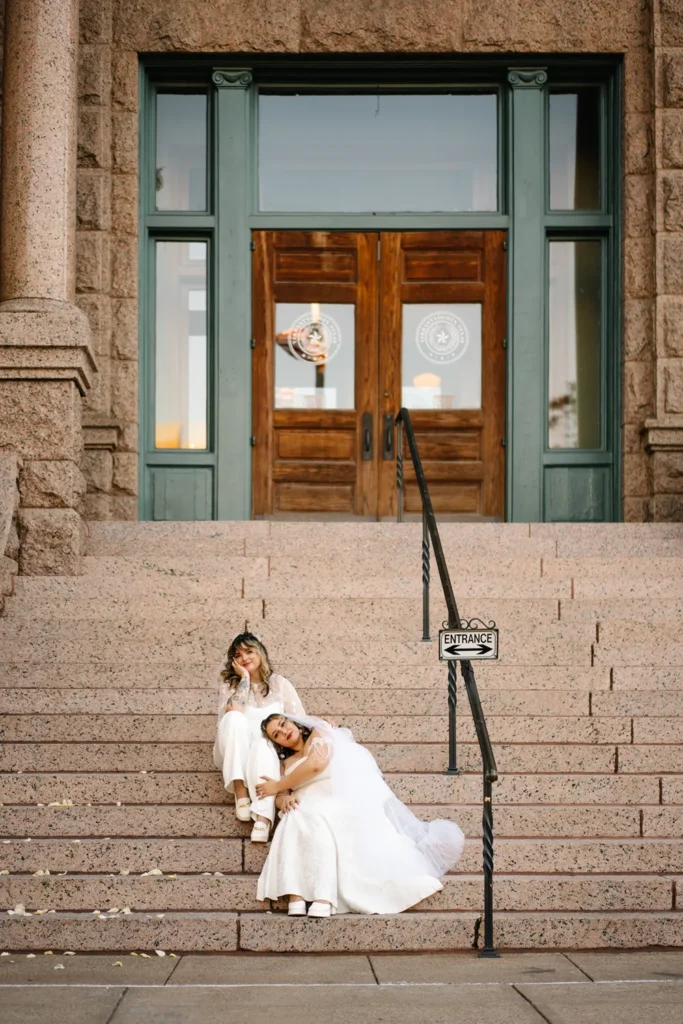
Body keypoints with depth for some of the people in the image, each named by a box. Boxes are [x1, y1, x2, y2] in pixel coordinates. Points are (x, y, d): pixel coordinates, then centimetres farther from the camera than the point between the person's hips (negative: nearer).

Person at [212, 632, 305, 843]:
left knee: (262, 746, -39)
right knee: (235, 718, -30)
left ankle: (263, 817, -58)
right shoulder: (229, 684, 6)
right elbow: (232, 713, -15)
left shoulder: (280, 684, 8)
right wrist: (245, 679, -12)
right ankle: (240, 792, -35)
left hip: (269, 753, -1)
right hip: (234, 756, 1)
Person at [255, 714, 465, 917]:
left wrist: (278, 786, 2)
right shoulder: (288, 764, 26)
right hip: (315, 810, 4)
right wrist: (284, 798, -13)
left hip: (353, 800, -4)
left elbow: (317, 763, -8)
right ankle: (296, 895, -37)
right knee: (295, 816, -29)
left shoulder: (318, 733, 12)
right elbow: (279, 798, 13)